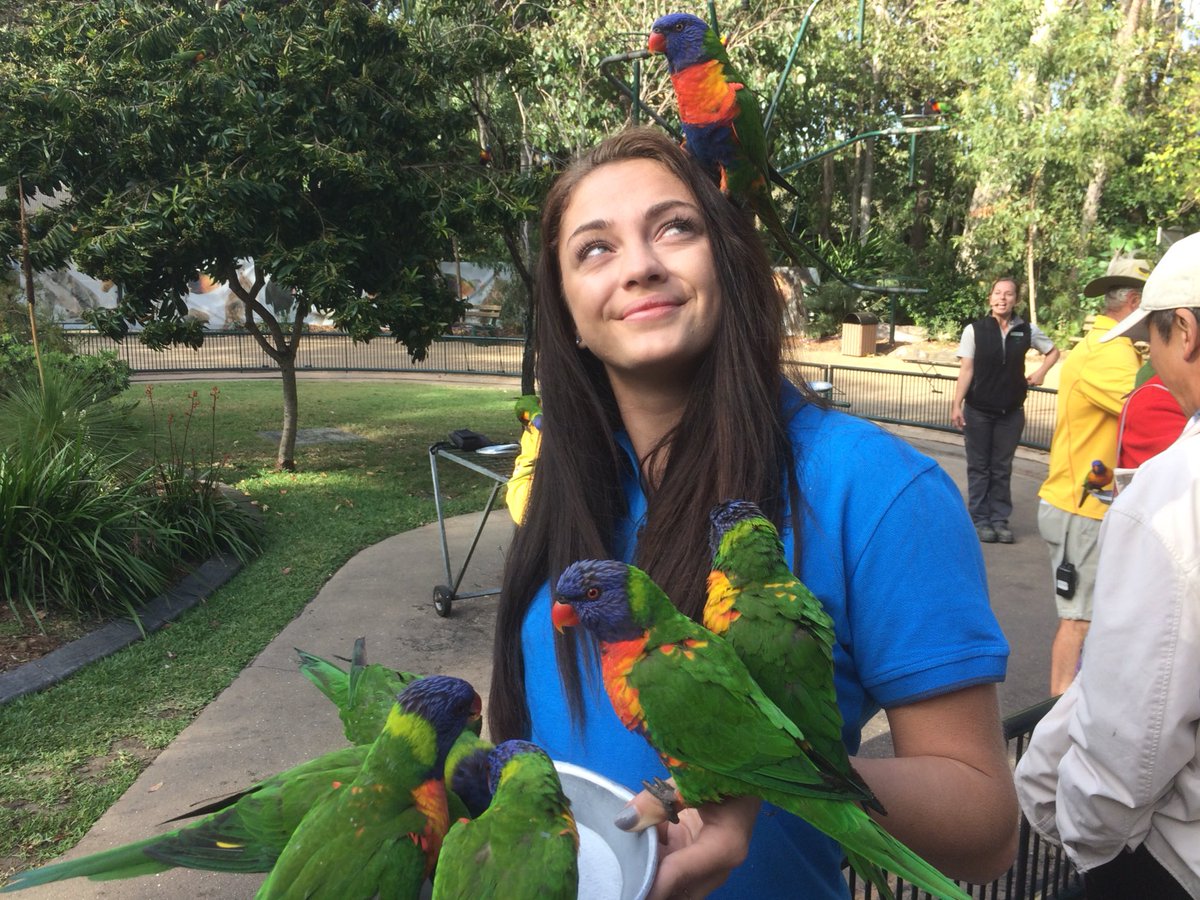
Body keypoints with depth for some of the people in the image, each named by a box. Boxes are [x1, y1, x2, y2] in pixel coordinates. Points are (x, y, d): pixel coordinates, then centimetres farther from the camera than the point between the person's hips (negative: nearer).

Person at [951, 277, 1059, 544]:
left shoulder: (1027, 330, 0)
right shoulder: (975, 330, -7)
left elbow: (1053, 351, 18)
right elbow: (966, 370, -8)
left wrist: (1041, 371, 1)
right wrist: (956, 405, -14)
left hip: (1011, 412, 2)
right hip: (978, 411, -2)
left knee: (1002, 469, 9)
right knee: (979, 468, 5)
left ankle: (1000, 519, 17)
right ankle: (980, 520, 13)